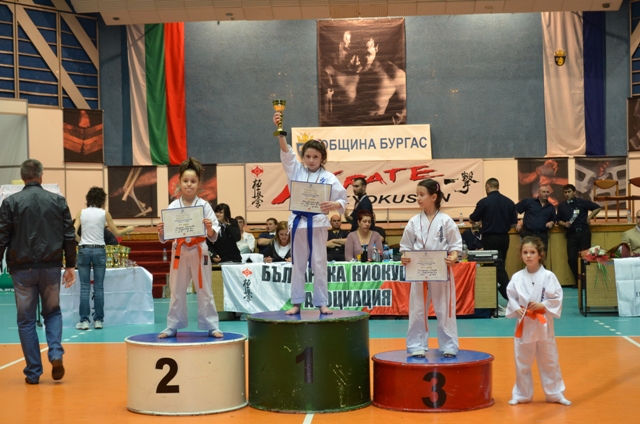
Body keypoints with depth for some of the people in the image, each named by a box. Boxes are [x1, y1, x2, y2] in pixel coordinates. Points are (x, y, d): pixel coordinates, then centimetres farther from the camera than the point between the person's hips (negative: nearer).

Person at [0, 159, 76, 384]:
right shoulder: (58, 201, 2)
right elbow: (69, 236, 3)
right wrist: (70, 266, 11)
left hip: (22, 269, -1)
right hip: (51, 267, 1)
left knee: (26, 320, 9)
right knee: (53, 312, 20)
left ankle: (33, 372, 9)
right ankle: (56, 354, -3)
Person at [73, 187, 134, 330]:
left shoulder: (81, 213, 2)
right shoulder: (104, 213, 0)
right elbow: (116, 232, 5)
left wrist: (81, 241, 11)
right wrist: (128, 229, 23)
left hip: (84, 250, 1)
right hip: (99, 250, -1)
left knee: (84, 287, 4)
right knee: (99, 287, 5)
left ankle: (84, 320, 2)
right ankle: (98, 320, 7)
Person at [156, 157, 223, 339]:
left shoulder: (204, 205, -4)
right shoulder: (173, 206, -1)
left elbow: (213, 237, -4)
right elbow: (165, 238, 1)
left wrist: (210, 228, -25)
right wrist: (161, 231, -20)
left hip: (199, 252, -1)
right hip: (179, 252, 1)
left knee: (204, 291, 5)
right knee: (177, 292, 10)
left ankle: (212, 327, 13)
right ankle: (172, 327, 20)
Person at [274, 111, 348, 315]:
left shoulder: (328, 177, -2)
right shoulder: (296, 171, 4)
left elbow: (343, 199, -1)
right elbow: (286, 152, -9)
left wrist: (333, 205, -24)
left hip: (318, 223, -2)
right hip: (298, 222, 2)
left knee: (319, 265, 4)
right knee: (298, 265, 9)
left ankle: (322, 303, 13)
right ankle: (296, 303, 16)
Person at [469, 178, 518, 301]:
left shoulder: (484, 202, -12)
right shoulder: (509, 202, 0)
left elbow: (472, 220, -1)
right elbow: (514, 223, 6)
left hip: (490, 239, -5)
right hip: (504, 238, 5)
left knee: (498, 267, -6)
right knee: (499, 265, 17)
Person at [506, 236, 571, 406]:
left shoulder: (548, 276, -8)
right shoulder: (517, 277, -2)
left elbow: (557, 298, -7)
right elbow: (511, 297, 3)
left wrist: (543, 305, -19)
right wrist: (516, 309, -13)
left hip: (543, 324, -2)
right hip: (524, 324, 2)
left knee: (549, 361, 9)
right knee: (522, 363, 10)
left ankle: (555, 393, 24)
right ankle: (521, 394, 24)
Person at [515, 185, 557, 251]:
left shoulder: (551, 207, 16)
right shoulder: (528, 201, 3)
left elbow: (554, 219, 27)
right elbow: (514, 210, 6)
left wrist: (551, 223, 3)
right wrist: (517, 223, 1)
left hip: (542, 235, 4)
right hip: (528, 234, -4)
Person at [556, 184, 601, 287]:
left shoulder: (582, 202, 2)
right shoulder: (561, 206, 11)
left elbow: (597, 208, 6)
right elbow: (558, 220, 15)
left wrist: (589, 217, -1)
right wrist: (564, 224, -5)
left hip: (584, 232, -2)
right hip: (571, 234, 2)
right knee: (571, 259, -5)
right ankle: (578, 280, 12)